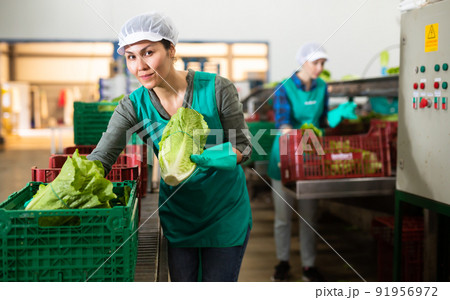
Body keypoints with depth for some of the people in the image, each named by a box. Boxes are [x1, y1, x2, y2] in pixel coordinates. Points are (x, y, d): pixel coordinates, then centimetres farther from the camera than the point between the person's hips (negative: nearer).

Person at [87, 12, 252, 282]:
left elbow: (243, 146, -11)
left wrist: (210, 158, -32)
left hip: (225, 211, -2)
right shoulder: (135, 105, -11)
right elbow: (100, 158, -18)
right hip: (176, 211, 2)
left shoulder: (217, 89, -18)